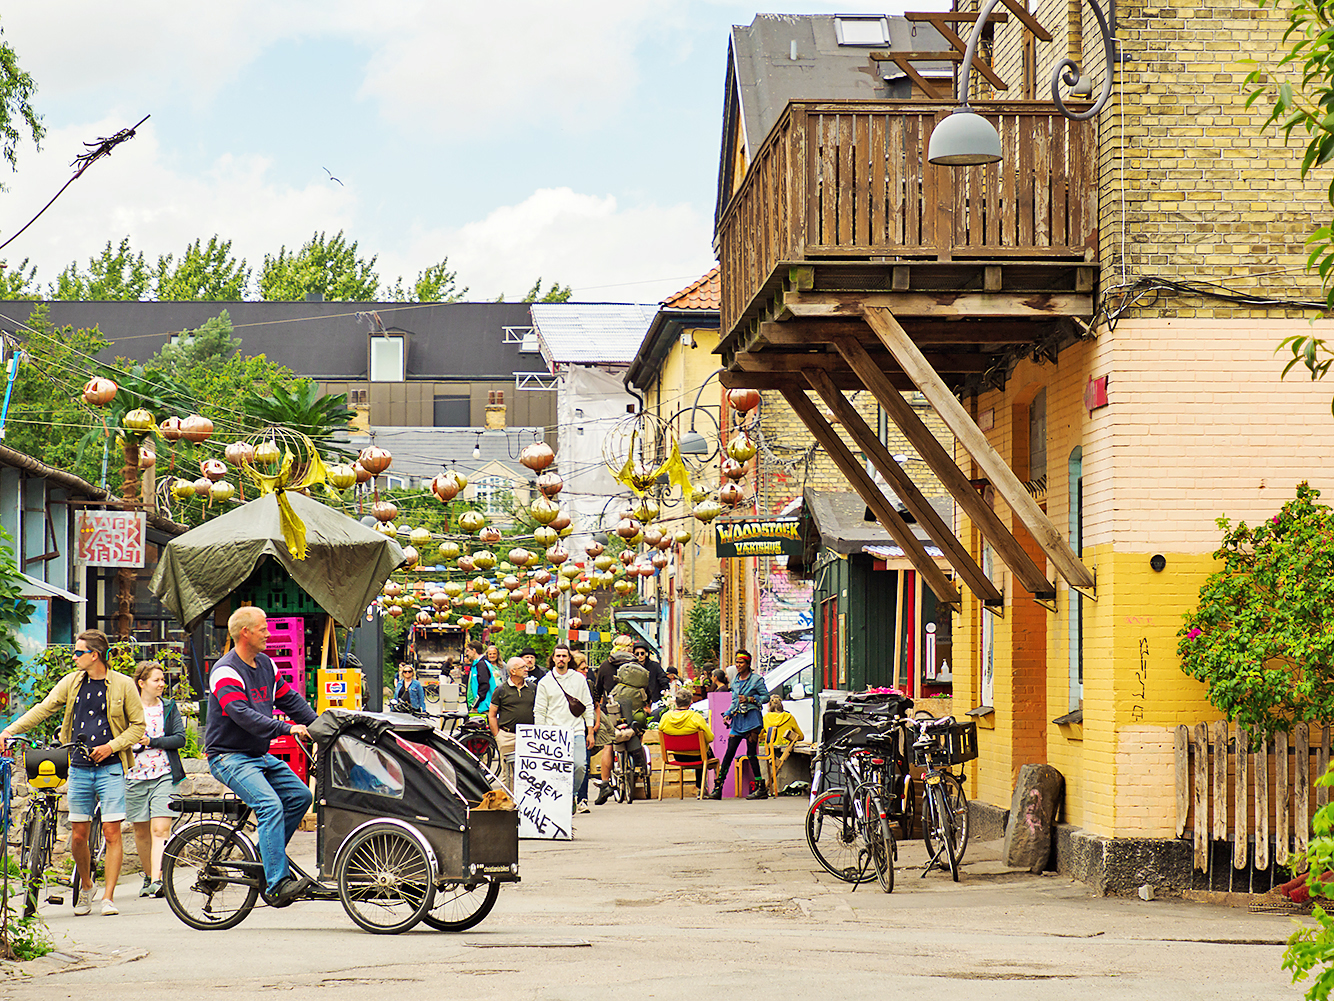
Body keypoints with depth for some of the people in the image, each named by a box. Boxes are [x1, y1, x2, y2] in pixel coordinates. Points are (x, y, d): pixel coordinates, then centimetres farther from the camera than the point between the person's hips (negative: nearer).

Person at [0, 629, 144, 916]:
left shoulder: (122, 685, -1)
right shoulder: (71, 682, 9)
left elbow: (138, 726, 3)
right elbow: (43, 709, 7)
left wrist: (111, 746, -10)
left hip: (110, 767, -3)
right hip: (79, 768, 3)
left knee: (111, 833, -8)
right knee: (78, 835, 3)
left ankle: (108, 897, -3)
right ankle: (85, 887, 25)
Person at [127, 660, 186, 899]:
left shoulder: (169, 707, 9)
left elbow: (180, 738, 0)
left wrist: (151, 741, -12)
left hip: (164, 775, -1)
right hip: (135, 776, 1)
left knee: (160, 829, -13)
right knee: (142, 832, 9)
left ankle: (158, 880, -21)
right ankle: (149, 876, 28)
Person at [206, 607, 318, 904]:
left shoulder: (265, 665, 12)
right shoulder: (226, 672, -16)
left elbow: (290, 699, 15)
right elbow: (243, 715, -28)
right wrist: (287, 728, -35)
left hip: (260, 755, 9)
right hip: (229, 758, -9)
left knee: (300, 795, -2)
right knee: (271, 805, -25)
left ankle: (267, 857, 10)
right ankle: (276, 884, -30)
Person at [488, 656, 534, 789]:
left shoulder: (532, 689, 12)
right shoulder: (502, 690, 2)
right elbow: (492, 714, 5)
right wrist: (497, 736, -1)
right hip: (508, 737, -3)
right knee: (508, 774, -2)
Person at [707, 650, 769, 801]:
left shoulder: (756, 679, -2)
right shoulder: (735, 681, 16)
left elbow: (766, 697, -2)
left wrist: (749, 699, -13)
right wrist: (728, 714, 7)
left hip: (751, 717, -6)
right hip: (738, 719, 6)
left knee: (751, 753, -7)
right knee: (729, 752, 1)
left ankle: (761, 787, -1)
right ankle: (718, 788, -1)